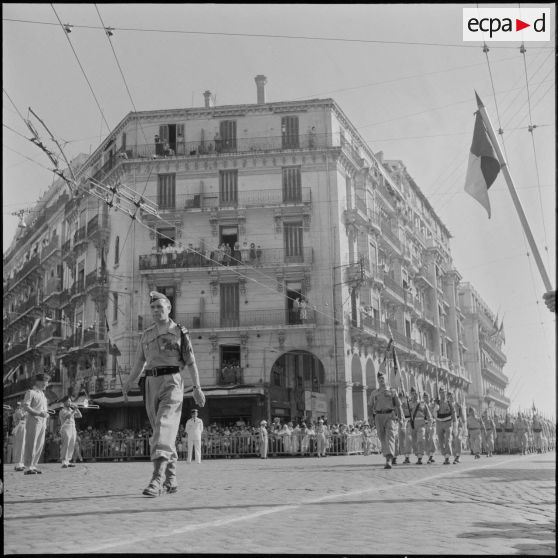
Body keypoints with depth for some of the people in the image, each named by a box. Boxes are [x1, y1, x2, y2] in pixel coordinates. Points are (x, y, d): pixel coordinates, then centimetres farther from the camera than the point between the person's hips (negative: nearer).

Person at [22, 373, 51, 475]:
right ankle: (28, 467, -5)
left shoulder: (42, 394, 21)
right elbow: (25, 406, -14)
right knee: (31, 444, -7)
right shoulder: (31, 392, -4)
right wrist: (39, 413, -19)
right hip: (33, 420, -8)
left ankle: (33, 466, 13)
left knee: (40, 444, 7)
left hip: (42, 421, 8)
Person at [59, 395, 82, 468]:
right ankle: (64, 462, -17)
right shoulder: (63, 410, -1)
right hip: (66, 429, -8)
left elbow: (80, 416, 17)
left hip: (73, 429, 8)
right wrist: (74, 410, -13)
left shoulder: (71, 410, 22)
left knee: (71, 446, 3)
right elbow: (68, 416, -20)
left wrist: (76, 409, 7)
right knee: (65, 446, -14)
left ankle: (67, 461, 5)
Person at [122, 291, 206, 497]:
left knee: (164, 427, -19)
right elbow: (139, 362, 15)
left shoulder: (179, 332, 4)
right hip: (151, 384, 5)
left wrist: (197, 388, -7)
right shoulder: (146, 335, 17)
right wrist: (128, 383, 3)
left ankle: (157, 479, -26)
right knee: (163, 432, 9)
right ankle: (171, 479, 19)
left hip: (172, 382, -5)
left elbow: (191, 362, 1)